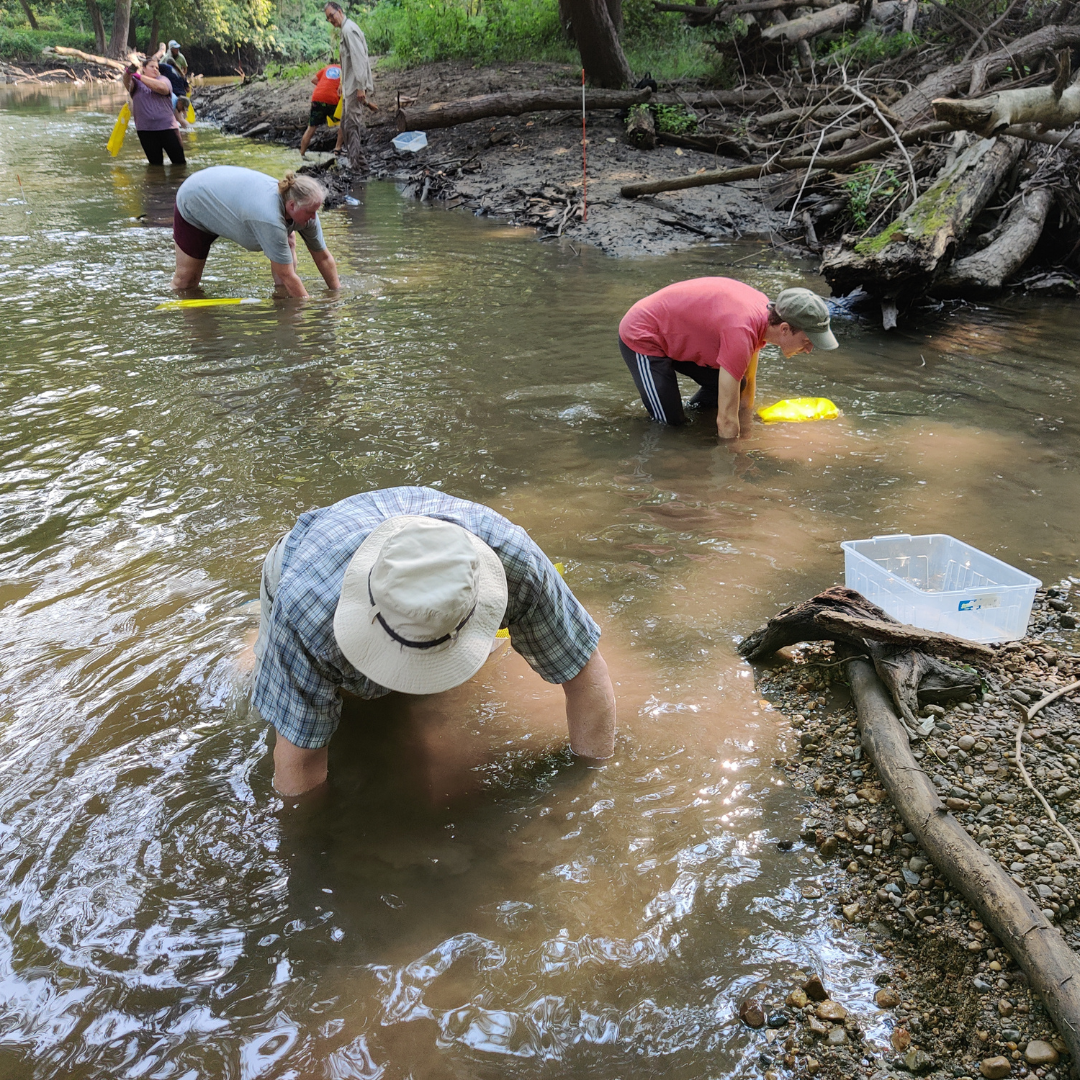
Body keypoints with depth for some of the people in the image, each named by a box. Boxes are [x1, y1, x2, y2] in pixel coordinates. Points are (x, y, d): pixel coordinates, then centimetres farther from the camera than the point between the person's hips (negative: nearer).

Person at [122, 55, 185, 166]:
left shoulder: (163, 79, 8)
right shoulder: (136, 83, 11)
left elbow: (160, 87, -16)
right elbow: (127, 82, -12)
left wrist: (139, 76, -22)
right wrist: (128, 72, -35)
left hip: (166, 127, -1)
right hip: (145, 130, 1)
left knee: (179, 161, 0)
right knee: (155, 163, 9)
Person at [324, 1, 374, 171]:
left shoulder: (349, 29, -14)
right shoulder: (346, 29, 16)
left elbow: (359, 59, -22)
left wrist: (360, 87, -25)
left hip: (356, 86, -10)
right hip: (350, 85, 10)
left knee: (352, 123, -10)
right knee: (347, 122, 15)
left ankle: (359, 164, -8)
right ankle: (352, 157, 21)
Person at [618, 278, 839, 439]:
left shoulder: (765, 311, -8)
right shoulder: (742, 332, -36)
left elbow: (746, 387, 2)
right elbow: (726, 419, -33)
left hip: (676, 334, 8)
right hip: (642, 339, -8)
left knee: (738, 383, -1)